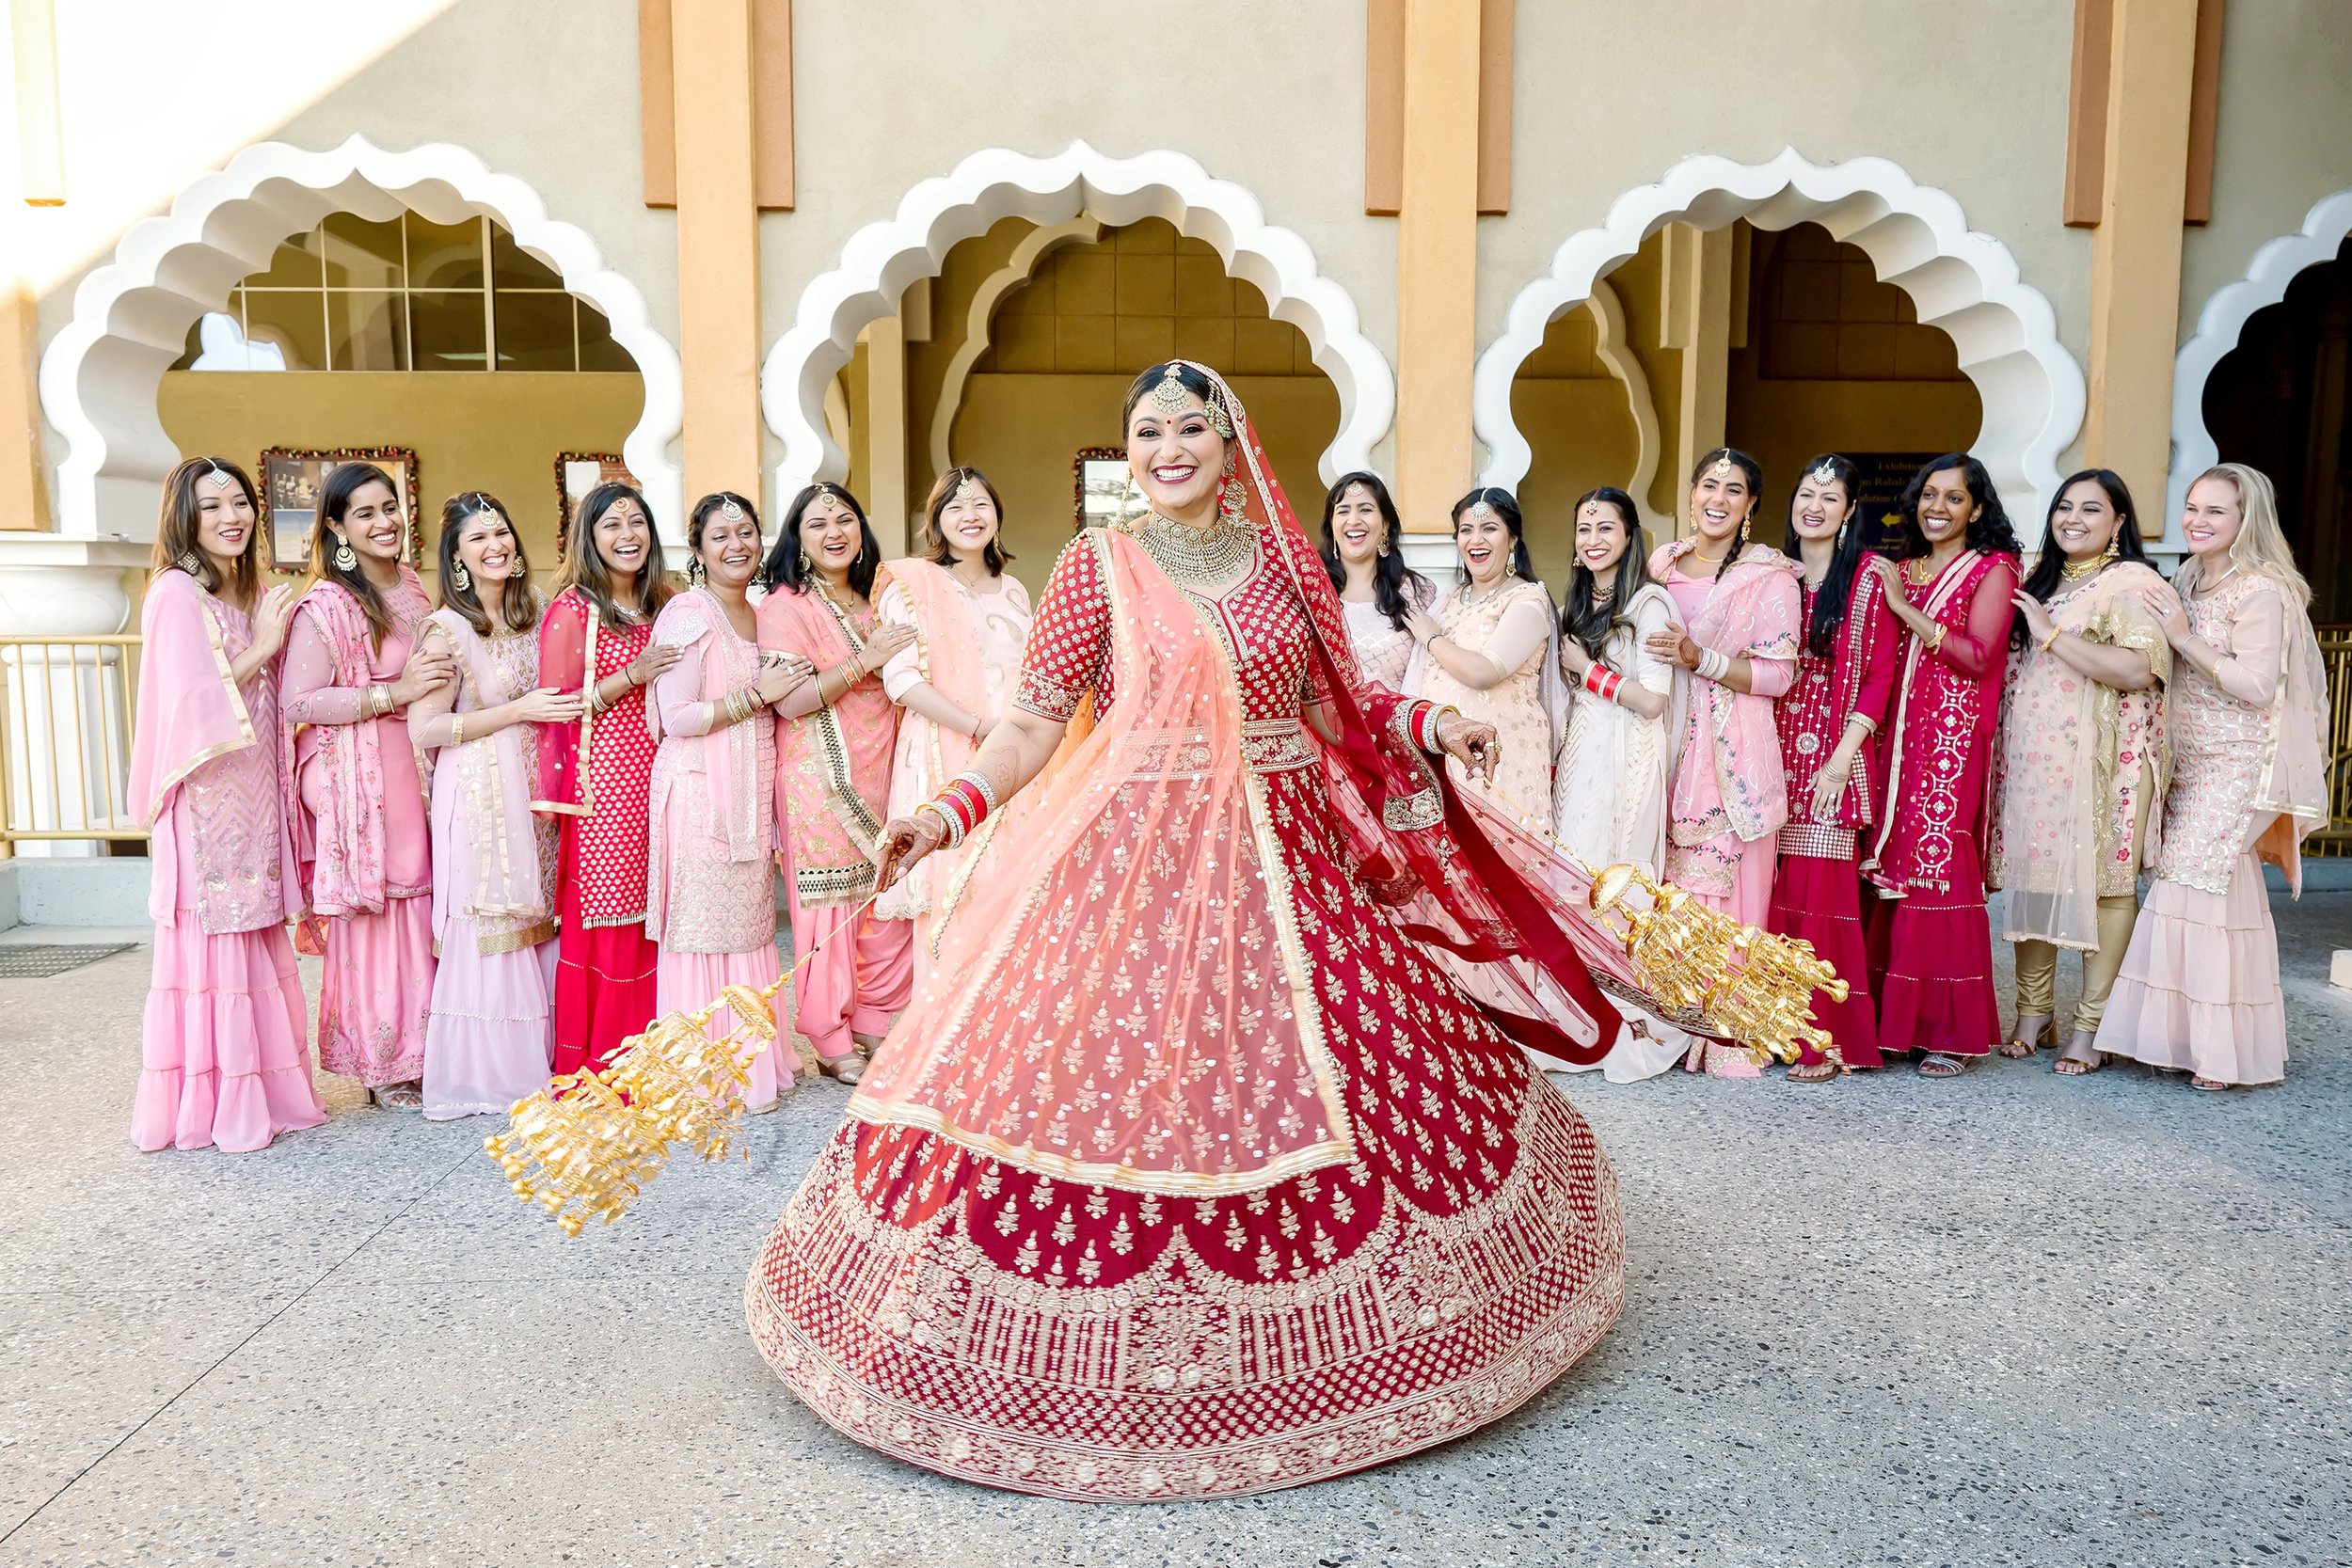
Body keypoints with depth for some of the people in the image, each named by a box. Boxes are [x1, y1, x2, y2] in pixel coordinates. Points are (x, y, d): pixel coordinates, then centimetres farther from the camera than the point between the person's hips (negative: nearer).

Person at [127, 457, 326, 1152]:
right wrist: (261, 648, -10)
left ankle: (263, 1091, 18)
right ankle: (209, 1106, 5)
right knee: (211, 944, -3)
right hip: (205, 799, -7)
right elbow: (191, 703, -15)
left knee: (255, 943, 10)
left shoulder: (255, 596, 16)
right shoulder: (176, 593, -8)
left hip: (254, 796, 7)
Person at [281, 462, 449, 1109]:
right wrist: (394, 694, -18)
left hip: (417, 767, 7)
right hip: (359, 781, -7)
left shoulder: (413, 590, 13)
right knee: (375, 918, -2)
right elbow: (296, 703, -16)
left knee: (420, 910, 7)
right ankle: (382, 1065, 10)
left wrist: (438, 679, 10)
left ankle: (415, 1050, 19)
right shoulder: (325, 606, -11)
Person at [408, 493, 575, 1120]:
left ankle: (533, 1062, 18)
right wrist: (519, 711, -15)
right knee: (487, 929, -3)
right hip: (480, 797, -6)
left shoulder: (534, 616, 12)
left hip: (533, 794, 6)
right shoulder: (447, 629, -9)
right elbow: (424, 728, -14)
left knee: (534, 923, 8)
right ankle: (482, 1076, 7)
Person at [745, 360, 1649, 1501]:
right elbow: (1034, 721, -4)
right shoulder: (1098, 564, -1)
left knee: (1286, 1074, 9)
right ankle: (1113, 1341, 15)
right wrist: (949, 814, -15)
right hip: (1129, 858, -3)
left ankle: (1299, 1318, 29)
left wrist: (1427, 728, 4)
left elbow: (1323, 707, 16)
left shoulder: (1278, 557, 8)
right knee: (1124, 1073, -2)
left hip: (1281, 857, 4)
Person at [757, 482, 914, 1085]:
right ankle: (832, 1042, 11)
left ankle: (873, 1025, 20)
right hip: (820, 779, -6)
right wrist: (865, 661, -17)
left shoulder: (873, 601, 14)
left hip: (879, 773, 6)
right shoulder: (785, 607, -6)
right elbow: (789, 701, -15)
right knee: (830, 909, -2)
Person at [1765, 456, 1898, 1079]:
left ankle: (1828, 1039, 2)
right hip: (1775, 754, 4)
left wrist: (1840, 760, -14)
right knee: (1772, 890, 4)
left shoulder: (1869, 577, -1)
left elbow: (1878, 678, -6)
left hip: (1833, 761, -4)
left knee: (1820, 893, -6)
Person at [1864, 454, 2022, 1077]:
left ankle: (1951, 1031, 0)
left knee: (1941, 869, -8)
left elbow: (1979, 657, -11)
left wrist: (1906, 609, -10)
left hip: (1955, 741, -5)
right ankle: (1897, 1021, 9)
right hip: (1899, 737, 5)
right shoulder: (1901, 570, 18)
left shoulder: (1993, 569, 2)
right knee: (1894, 870, 1)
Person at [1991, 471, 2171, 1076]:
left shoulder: (2132, 582, -4)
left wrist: (2052, 635, -14)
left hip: (2099, 759, -6)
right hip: (2031, 754, 7)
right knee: (2029, 873, 6)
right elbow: (2003, 658, 31)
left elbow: (2138, 669, -18)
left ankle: (2091, 1026, 3)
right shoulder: (2038, 580, 18)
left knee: (2102, 878, -4)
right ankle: (2034, 1014, 15)